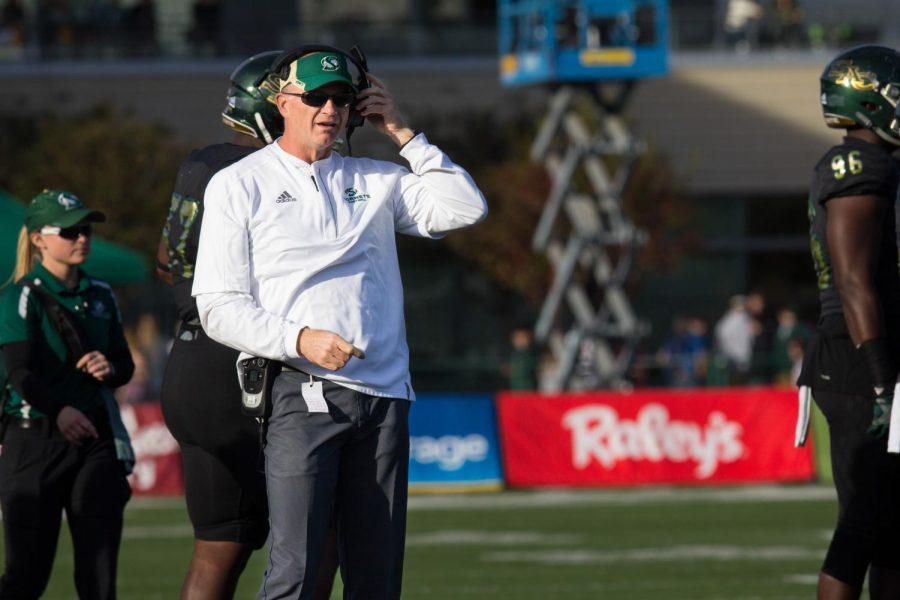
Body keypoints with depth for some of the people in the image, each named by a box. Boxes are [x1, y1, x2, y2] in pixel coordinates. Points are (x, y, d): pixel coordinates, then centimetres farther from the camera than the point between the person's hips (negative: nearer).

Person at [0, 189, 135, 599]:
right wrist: (58, 411, -40)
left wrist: (110, 369, -8)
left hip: (97, 438, 5)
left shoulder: (100, 295, 11)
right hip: (34, 438, -5)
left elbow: (125, 363, 18)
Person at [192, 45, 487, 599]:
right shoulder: (240, 185, 5)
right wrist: (300, 340, -16)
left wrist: (402, 133, 8)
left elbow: (465, 209, 7)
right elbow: (220, 307, -1)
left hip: (384, 397, 4)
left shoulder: (376, 181, 17)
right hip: (301, 393, -4)